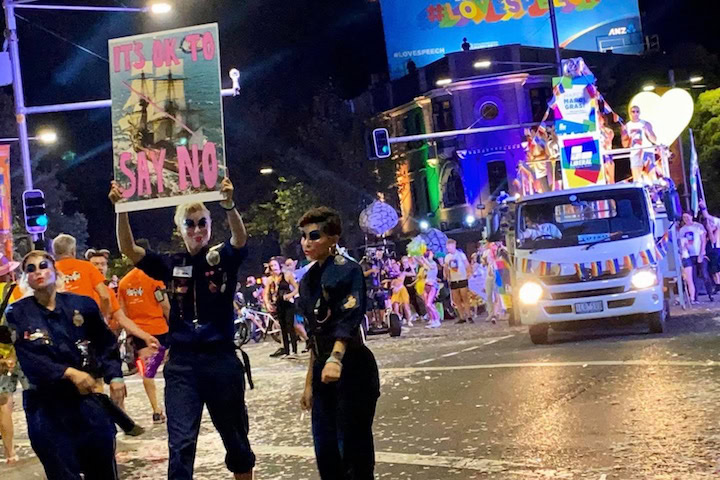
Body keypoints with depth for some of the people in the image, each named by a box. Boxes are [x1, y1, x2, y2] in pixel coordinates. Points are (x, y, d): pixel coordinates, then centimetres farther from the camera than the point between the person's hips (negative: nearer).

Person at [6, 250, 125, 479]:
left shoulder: (83, 305, 3)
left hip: (89, 400, 2)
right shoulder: (17, 314, -2)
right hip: (46, 407, -1)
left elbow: (106, 344, 7)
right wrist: (69, 373, -22)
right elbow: (28, 359, -12)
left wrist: (114, 376, -8)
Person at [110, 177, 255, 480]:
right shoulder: (171, 265, 5)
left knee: (235, 436, 14)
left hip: (221, 358, -1)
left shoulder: (224, 259, -1)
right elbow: (128, 250, -5)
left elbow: (240, 238, -21)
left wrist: (229, 205, -41)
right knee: (181, 441, -5)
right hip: (182, 362, 1)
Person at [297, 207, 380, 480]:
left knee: (354, 449, -4)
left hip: (352, 368, -8)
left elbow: (349, 319, -26)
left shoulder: (347, 270, -11)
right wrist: (309, 383, 19)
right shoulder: (308, 279, 13)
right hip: (323, 370, 8)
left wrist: (336, 358, -42)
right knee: (325, 452, 9)